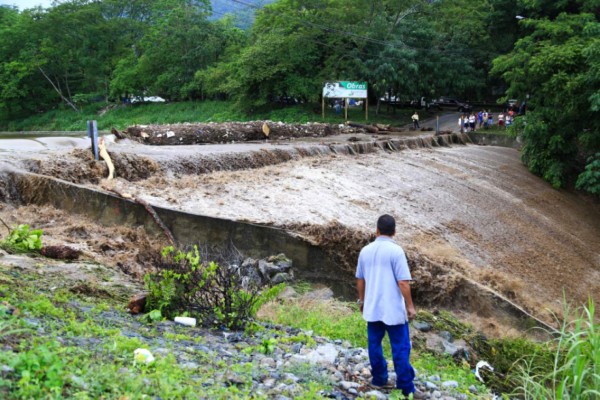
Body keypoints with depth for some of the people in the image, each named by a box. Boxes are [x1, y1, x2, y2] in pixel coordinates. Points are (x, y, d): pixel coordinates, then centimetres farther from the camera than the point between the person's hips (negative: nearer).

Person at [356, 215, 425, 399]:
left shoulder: (365, 251, 3)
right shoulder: (396, 251, -15)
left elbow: (360, 279, 12)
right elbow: (403, 282, -17)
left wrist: (362, 300, 26)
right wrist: (410, 306, -8)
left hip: (372, 308, 5)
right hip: (393, 309, -5)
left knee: (375, 344, 16)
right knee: (401, 348, 2)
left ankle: (379, 379, 27)